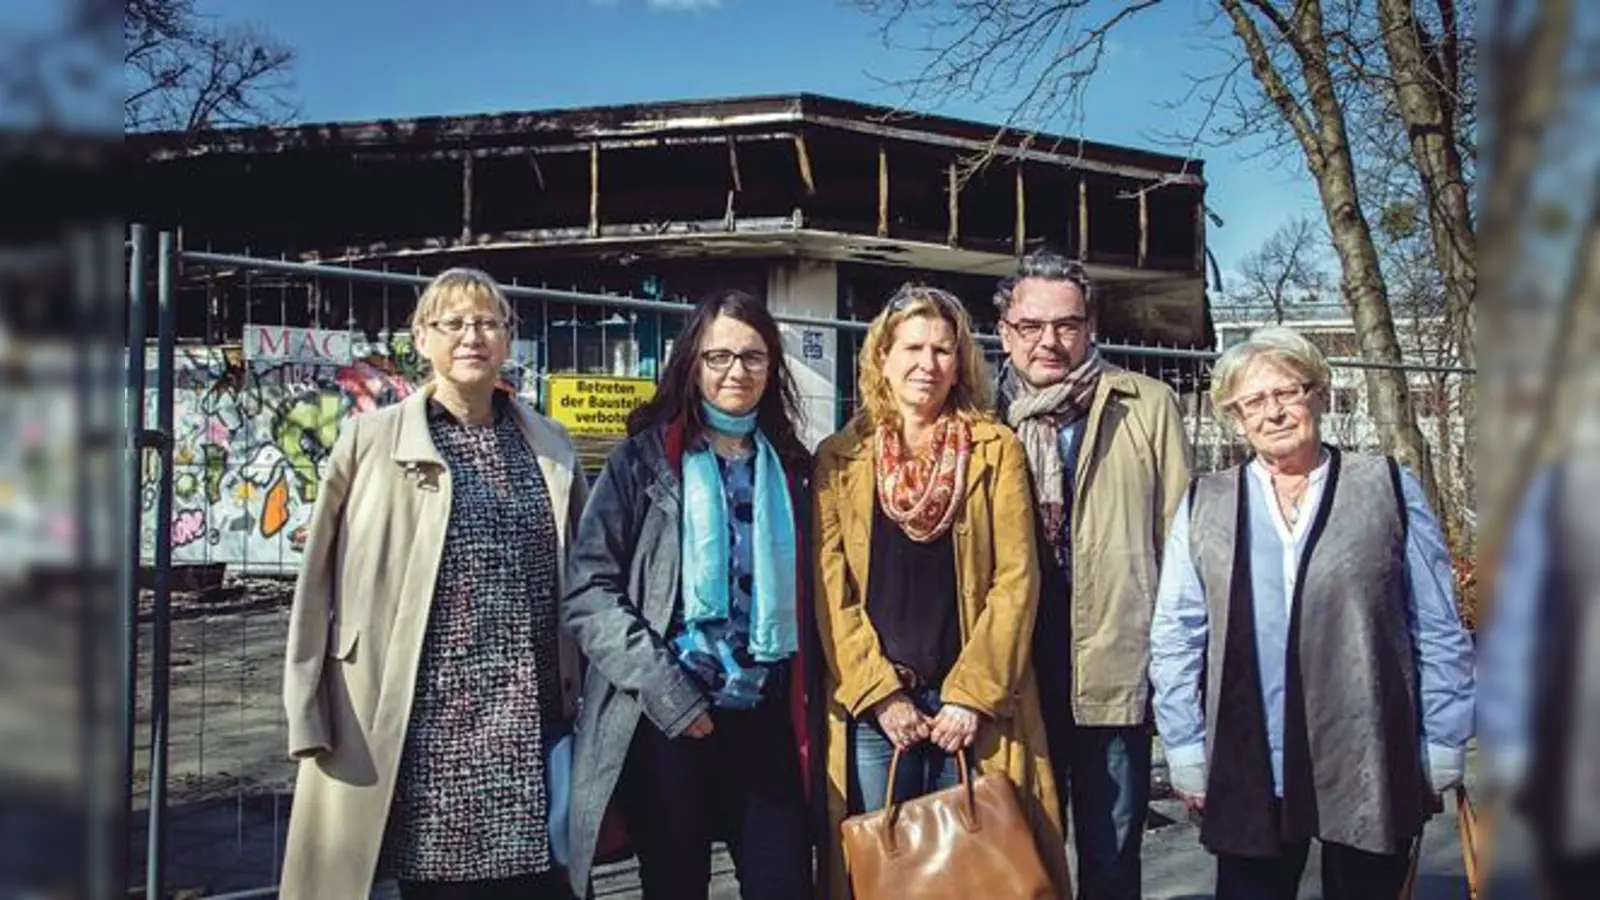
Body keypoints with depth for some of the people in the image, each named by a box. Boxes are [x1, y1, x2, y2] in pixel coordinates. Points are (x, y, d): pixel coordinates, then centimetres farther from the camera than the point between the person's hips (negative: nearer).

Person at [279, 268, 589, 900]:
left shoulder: (550, 446, 11)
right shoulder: (371, 440, 2)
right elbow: (318, 581, 1)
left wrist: (588, 700, 11)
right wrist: (308, 717, -4)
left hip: (532, 720, 3)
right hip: (424, 720, -3)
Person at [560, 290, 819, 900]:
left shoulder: (788, 467, 13)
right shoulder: (645, 459, 0)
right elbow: (588, 591, -7)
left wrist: (809, 705, 7)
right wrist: (664, 691, -15)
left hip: (768, 719, 3)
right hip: (668, 721, -3)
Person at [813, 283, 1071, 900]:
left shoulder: (997, 450, 4)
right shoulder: (839, 458, 6)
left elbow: (1015, 578, -2)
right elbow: (831, 588, 0)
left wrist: (973, 693, -10)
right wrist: (880, 692, -8)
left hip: (976, 703, 0)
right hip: (871, 705, 1)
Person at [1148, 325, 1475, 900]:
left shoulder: (1389, 491, 3)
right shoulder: (1203, 507, 5)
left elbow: (1438, 634, 5)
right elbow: (1175, 641, 6)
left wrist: (1442, 748, 2)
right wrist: (1186, 752, 1)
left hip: (1372, 767, 0)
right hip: (1248, 772, 1)